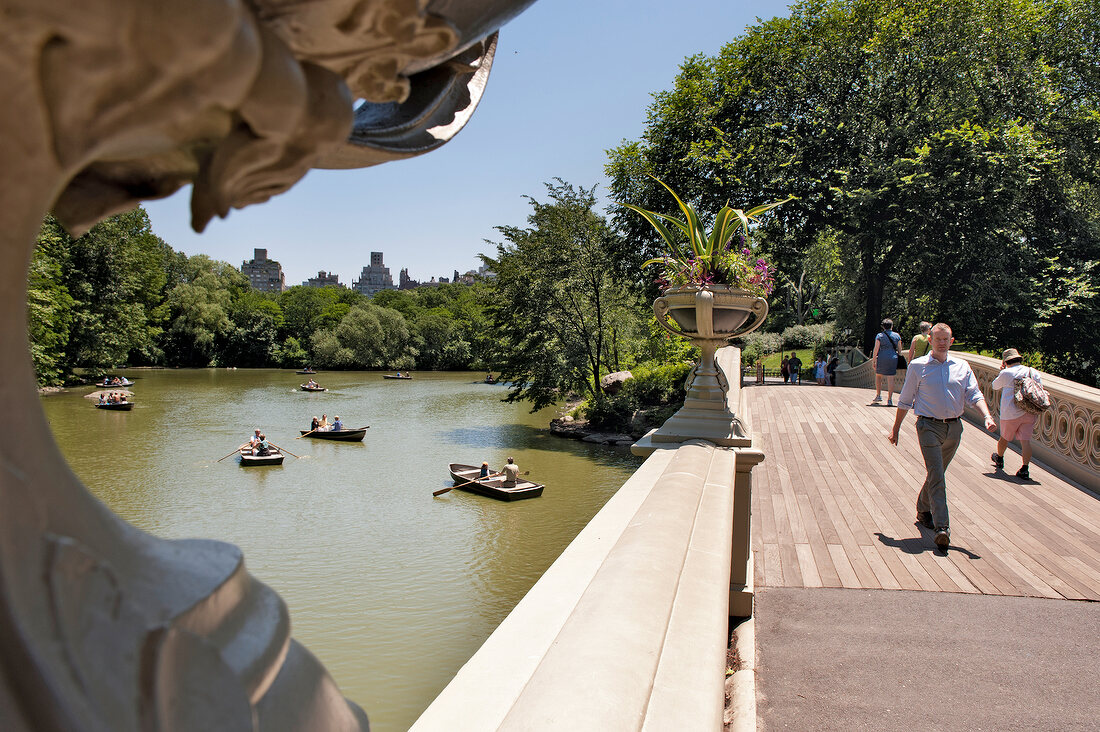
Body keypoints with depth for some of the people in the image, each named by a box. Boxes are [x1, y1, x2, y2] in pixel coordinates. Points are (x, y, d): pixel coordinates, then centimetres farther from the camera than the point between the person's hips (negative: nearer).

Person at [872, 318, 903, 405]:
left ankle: (878, 395, 20)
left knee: (878, 376, 19)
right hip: (893, 358, 2)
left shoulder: (880, 336, -2)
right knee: (890, 379, 1)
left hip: (882, 358, -2)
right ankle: (889, 399, -2)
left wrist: (873, 360, -1)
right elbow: (900, 348, 10)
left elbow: (876, 349, -6)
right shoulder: (897, 336, 7)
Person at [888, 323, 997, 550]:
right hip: (929, 426, -4)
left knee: (936, 473, 16)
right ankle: (941, 527, -18)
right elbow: (905, 400, 6)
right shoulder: (918, 366, 1)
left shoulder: (962, 367, 10)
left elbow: (975, 395, 3)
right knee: (936, 475, -13)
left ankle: (924, 511, 36)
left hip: (954, 428, 4)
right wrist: (895, 429, 7)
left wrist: (987, 416, -16)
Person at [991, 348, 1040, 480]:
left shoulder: (1006, 373, -7)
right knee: (1026, 440, 1)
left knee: (1005, 438, 17)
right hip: (1029, 413, 3)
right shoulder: (1034, 372, 5)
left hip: (1011, 413, -3)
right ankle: (1024, 469, -6)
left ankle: (999, 459, 38)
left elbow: (995, 386, 10)